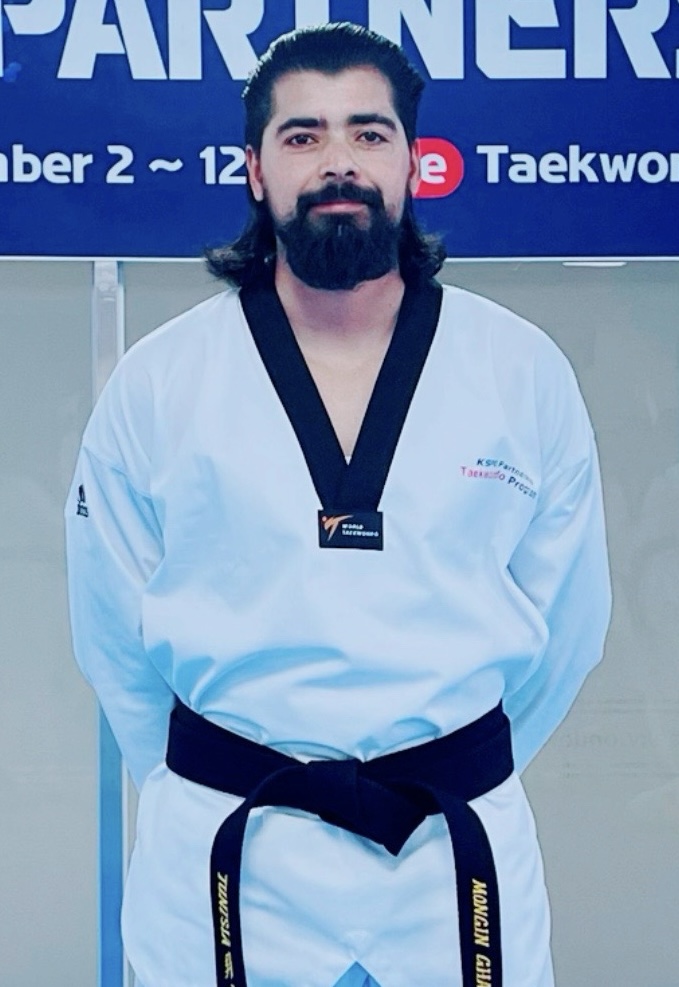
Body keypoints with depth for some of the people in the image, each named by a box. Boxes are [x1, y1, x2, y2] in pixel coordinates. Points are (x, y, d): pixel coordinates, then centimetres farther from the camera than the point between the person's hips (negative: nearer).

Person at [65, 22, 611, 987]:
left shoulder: (525, 373, -3)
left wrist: (454, 780, 10)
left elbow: (564, 620, 5)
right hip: (227, 865, 0)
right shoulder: (156, 383, -5)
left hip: (460, 860, 1)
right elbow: (115, 630, 4)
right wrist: (211, 792, 9)